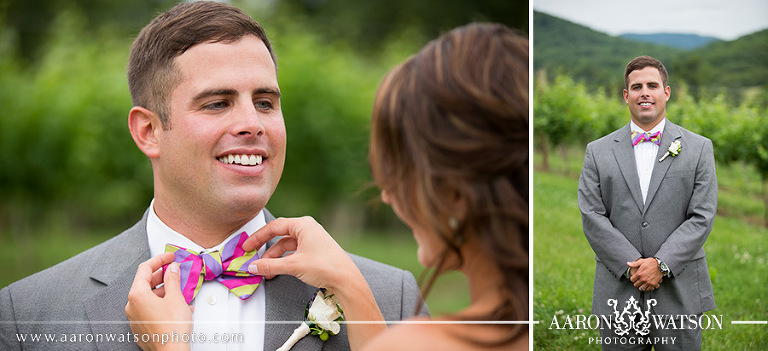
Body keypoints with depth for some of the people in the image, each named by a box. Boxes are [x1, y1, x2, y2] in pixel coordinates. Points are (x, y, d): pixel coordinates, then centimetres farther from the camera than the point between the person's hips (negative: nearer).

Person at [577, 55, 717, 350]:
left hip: (679, 296, -1)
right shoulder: (597, 152, 8)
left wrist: (661, 264, -13)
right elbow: (592, 217, -1)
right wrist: (632, 267, -12)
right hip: (618, 296, 1)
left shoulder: (698, 148, 6)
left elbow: (702, 217, -2)